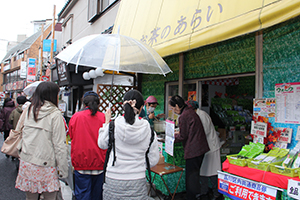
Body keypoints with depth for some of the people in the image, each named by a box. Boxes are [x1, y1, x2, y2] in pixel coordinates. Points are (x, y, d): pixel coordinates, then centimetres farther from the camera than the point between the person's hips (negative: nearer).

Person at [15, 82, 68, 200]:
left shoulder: (28, 110, 5)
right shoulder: (55, 114, -9)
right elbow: (59, 145, -10)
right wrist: (63, 169, -5)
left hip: (27, 162, 5)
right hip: (46, 164, -4)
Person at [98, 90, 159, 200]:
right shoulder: (148, 130, -11)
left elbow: (102, 144, 7)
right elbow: (153, 160, -4)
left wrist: (106, 122, 14)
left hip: (113, 180, 0)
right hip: (137, 182, 1)